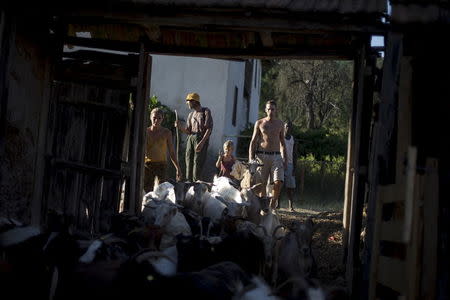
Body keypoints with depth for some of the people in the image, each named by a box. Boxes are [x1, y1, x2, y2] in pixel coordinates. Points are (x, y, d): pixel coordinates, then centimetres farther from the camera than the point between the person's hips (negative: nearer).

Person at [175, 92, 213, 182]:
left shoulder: (206, 111, 1)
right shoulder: (191, 115, 21)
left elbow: (209, 129, -9)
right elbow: (188, 131, 17)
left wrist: (202, 142, -20)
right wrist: (180, 127, -4)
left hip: (201, 138, -6)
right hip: (191, 138, 6)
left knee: (197, 161, -13)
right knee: (189, 160, -1)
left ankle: (196, 182, -15)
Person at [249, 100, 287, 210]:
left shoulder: (280, 124, 11)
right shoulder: (259, 123, 6)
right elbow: (253, 141, 6)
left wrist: (284, 159, 11)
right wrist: (251, 158, -4)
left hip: (276, 156, 1)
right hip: (262, 156, -1)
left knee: (279, 182, -15)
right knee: (261, 183, -3)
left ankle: (273, 203, 4)